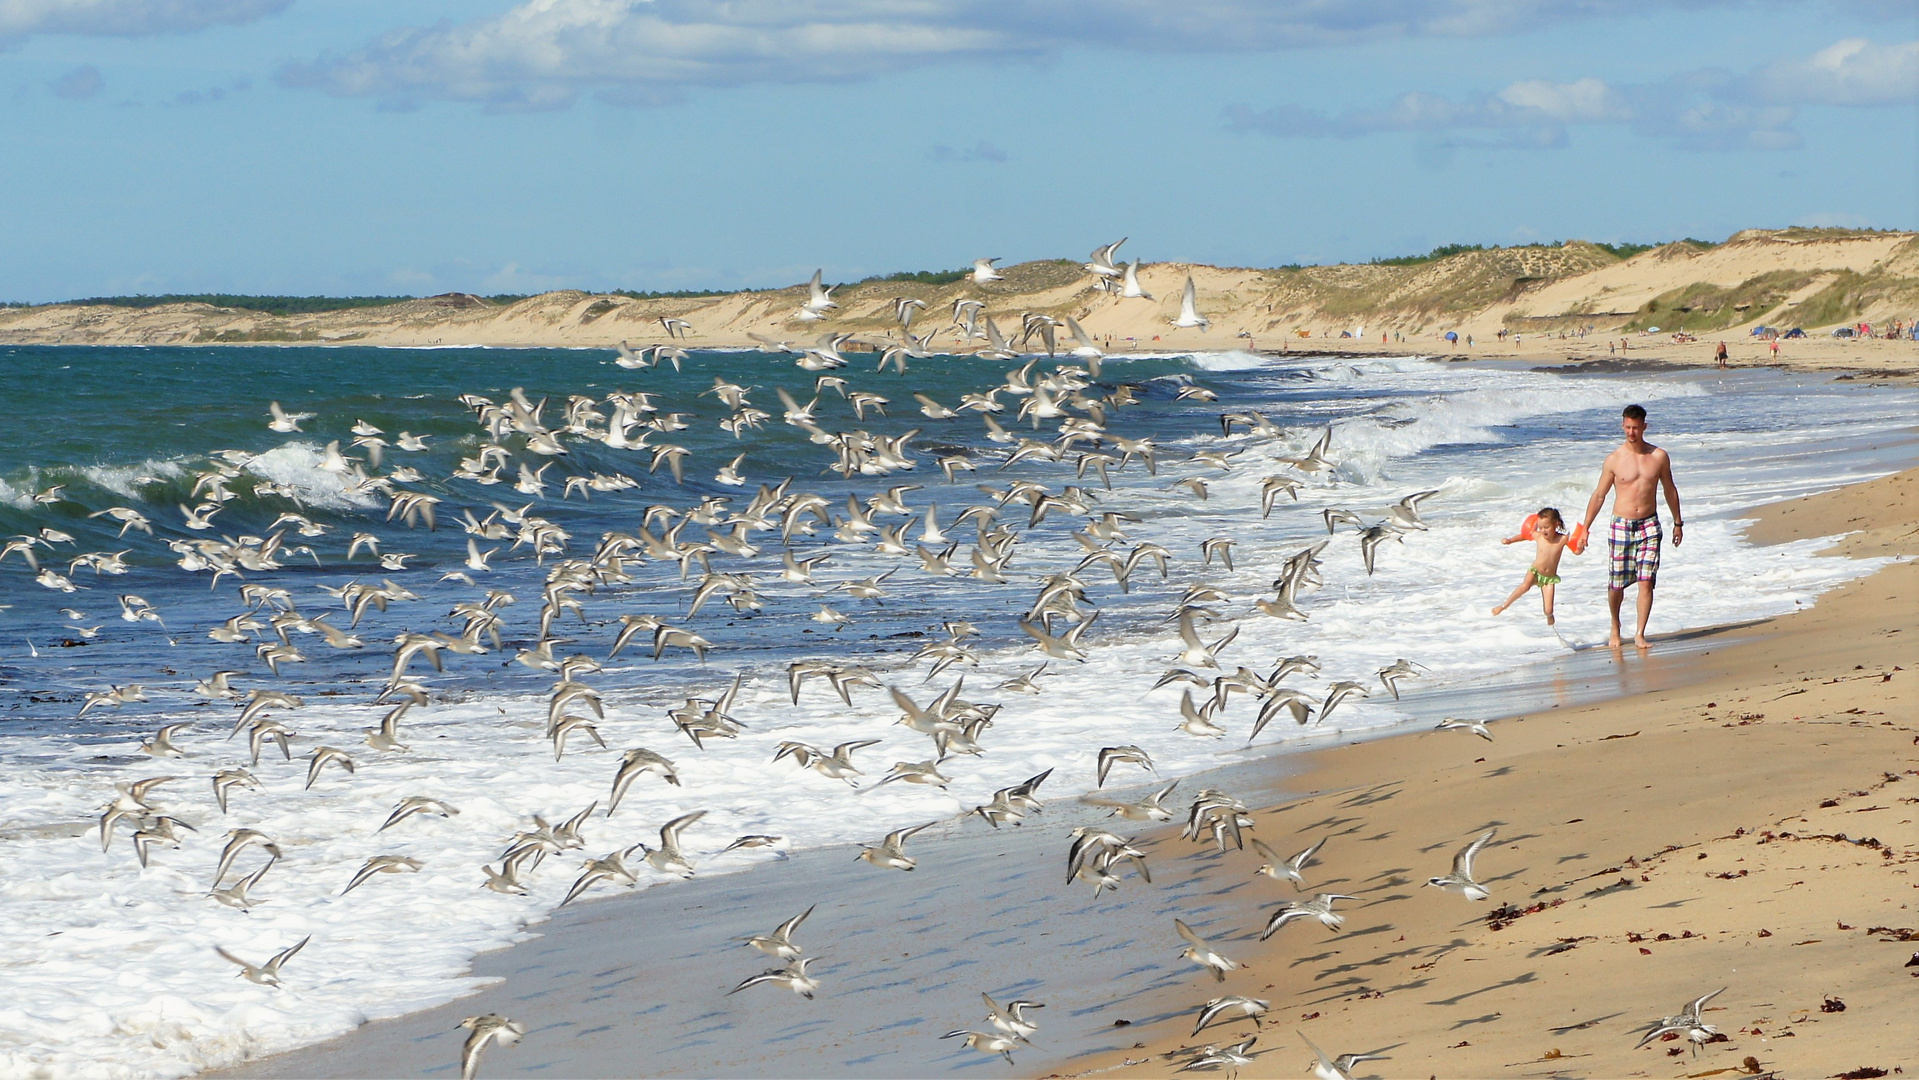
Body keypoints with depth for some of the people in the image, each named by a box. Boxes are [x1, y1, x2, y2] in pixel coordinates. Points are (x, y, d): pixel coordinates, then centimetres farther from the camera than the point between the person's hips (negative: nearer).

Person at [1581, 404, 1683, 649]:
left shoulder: (1659, 457, 2)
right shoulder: (1614, 460, -3)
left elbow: (1669, 490, 15)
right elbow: (1599, 496, 4)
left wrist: (1678, 522, 20)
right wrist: (1585, 529, 3)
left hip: (1649, 526, 1)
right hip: (1621, 527, -1)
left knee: (1646, 582, -9)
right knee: (1616, 585, 3)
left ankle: (1640, 633, -3)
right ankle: (1615, 627, 28)